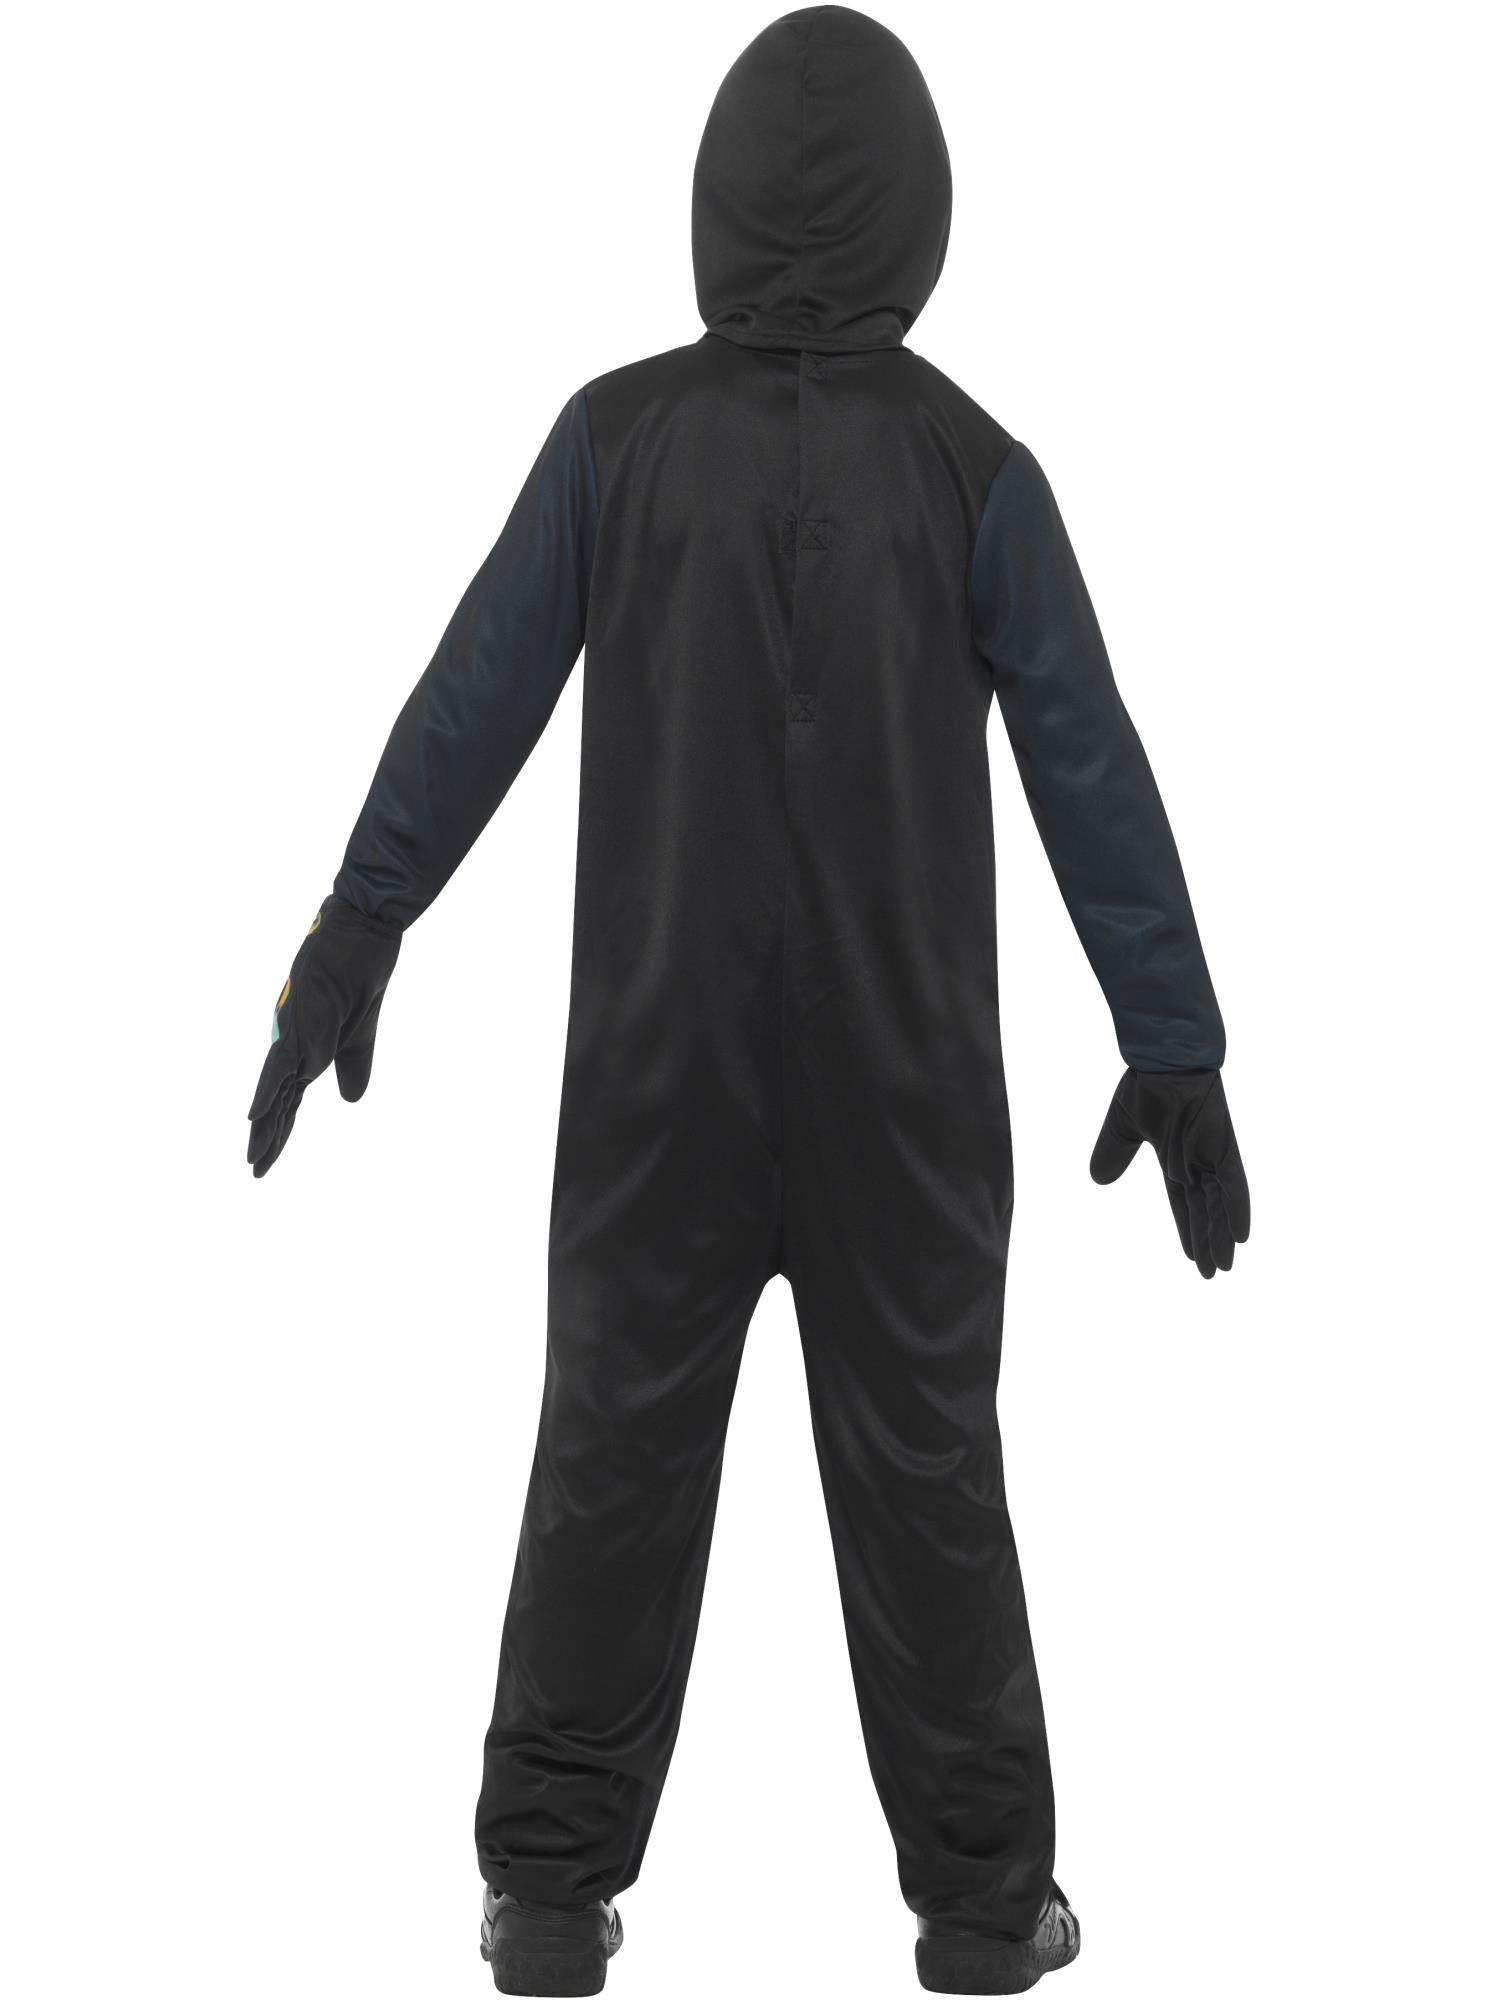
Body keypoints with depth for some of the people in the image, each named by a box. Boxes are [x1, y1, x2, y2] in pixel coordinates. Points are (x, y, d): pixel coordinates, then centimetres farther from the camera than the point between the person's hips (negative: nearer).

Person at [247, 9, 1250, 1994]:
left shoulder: (617, 433, -6)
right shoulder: (971, 466, -8)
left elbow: (471, 709, -4)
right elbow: (1091, 777, -8)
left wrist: (351, 947, 2)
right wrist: (1178, 1051, -4)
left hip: (661, 1057, 1)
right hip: (901, 1072, -1)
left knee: (618, 1445, 8)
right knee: (922, 1458, 7)